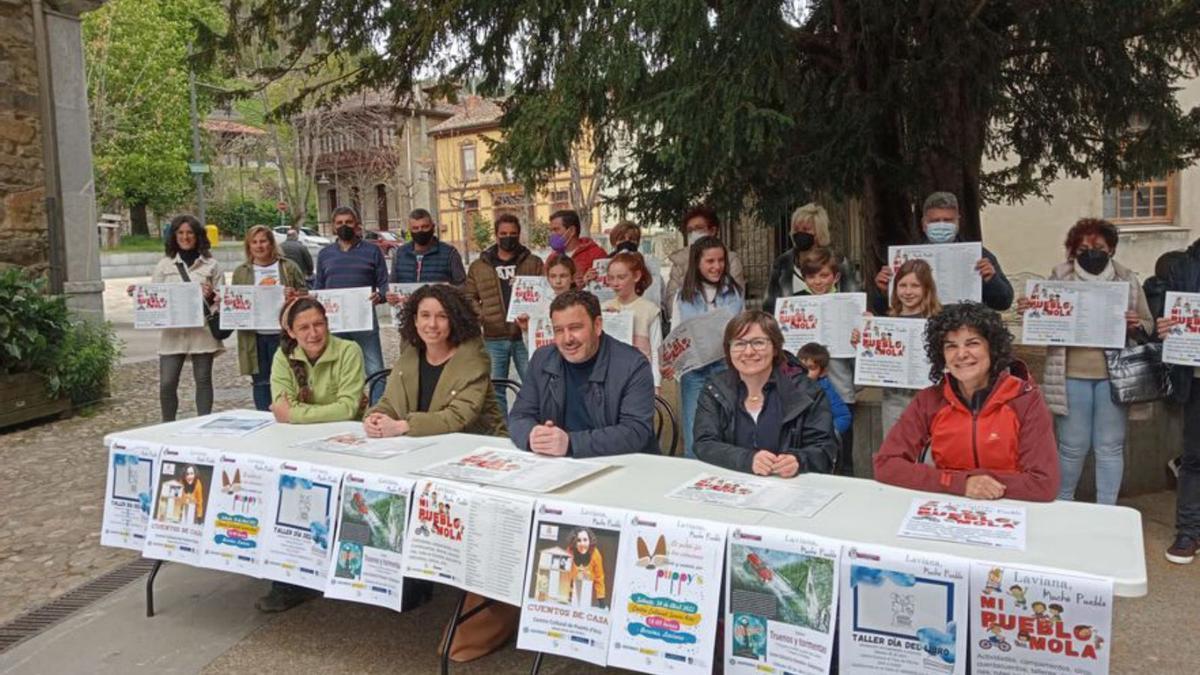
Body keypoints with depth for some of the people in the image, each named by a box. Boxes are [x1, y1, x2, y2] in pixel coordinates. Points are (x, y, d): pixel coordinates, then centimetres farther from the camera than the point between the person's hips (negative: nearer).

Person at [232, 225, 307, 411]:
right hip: (254, 337, 2)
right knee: (260, 382, 8)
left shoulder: (289, 267, 5)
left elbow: (305, 293, 6)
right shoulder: (241, 272, 11)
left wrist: (295, 295, -15)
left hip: (283, 334, -2)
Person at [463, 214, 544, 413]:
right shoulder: (479, 266, 11)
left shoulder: (533, 263, 8)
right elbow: (469, 297, 14)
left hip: (525, 336, -1)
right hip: (493, 338, 2)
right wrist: (478, 314, -6)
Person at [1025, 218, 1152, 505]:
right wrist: (1029, 311, -12)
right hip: (1072, 375, -1)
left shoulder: (1128, 280, 6)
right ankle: (1061, 505, 26)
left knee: (1110, 447, 8)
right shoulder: (1059, 278, 4)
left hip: (1113, 375, 1)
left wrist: (1137, 325, -11)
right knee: (1072, 446, 5)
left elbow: (1149, 325, 12)